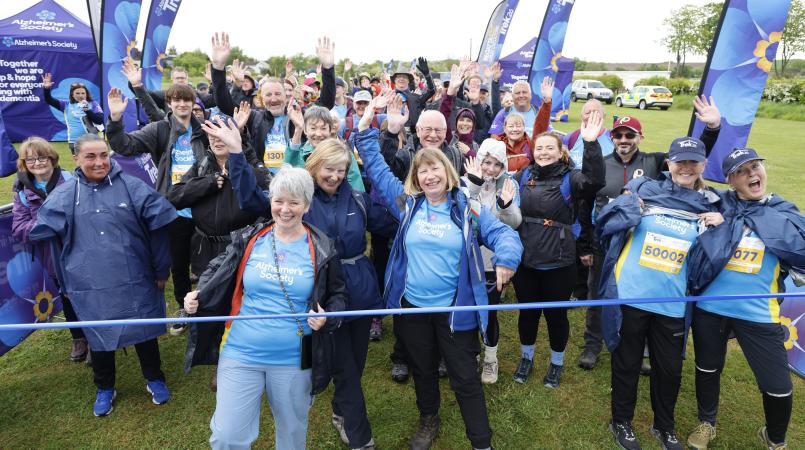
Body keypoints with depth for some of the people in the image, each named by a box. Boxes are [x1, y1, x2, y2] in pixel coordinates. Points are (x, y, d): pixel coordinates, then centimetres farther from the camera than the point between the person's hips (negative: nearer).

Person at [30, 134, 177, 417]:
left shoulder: (131, 187, -5)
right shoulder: (64, 196, -1)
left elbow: (158, 226, -2)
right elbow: (40, 233, 5)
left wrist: (161, 270, 1)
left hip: (134, 282, -1)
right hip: (90, 287, 1)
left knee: (144, 333, 13)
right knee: (99, 337, 16)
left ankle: (155, 380, 36)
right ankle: (104, 388, 39)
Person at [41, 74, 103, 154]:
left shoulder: (93, 104, 1)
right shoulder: (67, 105, 8)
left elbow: (100, 121, -8)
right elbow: (49, 100, 5)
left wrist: (87, 110, -19)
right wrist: (46, 88, -11)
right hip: (74, 142, 2)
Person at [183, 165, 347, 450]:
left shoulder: (322, 250, -4)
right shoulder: (247, 239, -1)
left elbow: (337, 295, 5)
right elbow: (217, 273, 8)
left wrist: (327, 317, -15)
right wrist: (199, 298, -11)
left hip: (294, 360, 0)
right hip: (240, 354, 1)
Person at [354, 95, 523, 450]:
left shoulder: (467, 209, -4)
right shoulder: (406, 203, 0)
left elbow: (503, 233, -9)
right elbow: (377, 169, 4)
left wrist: (506, 259, -32)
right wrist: (366, 129, -1)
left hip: (455, 308, -2)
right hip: (412, 306, 3)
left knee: (465, 377, 7)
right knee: (423, 370, 21)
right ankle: (428, 421, 46)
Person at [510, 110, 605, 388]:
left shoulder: (569, 178, -7)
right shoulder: (523, 176, 4)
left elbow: (595, 181, -30)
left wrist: (591, 144, -39)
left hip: (558, 263, -3)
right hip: (525, 260, 3)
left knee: (556, 314, 13)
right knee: (527, 312, 17)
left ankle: (557, 363, 36)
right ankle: (526, 358, 40)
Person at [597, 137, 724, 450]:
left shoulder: (709, 206, 5)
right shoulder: (645, 190, -4)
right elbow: (605, 225, -4)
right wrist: (630, 207, -19)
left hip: (672, 304, 3)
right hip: (630, 297, -3)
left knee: (669, 368, 15)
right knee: (627, 364, 13)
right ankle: (621, 422, 34)